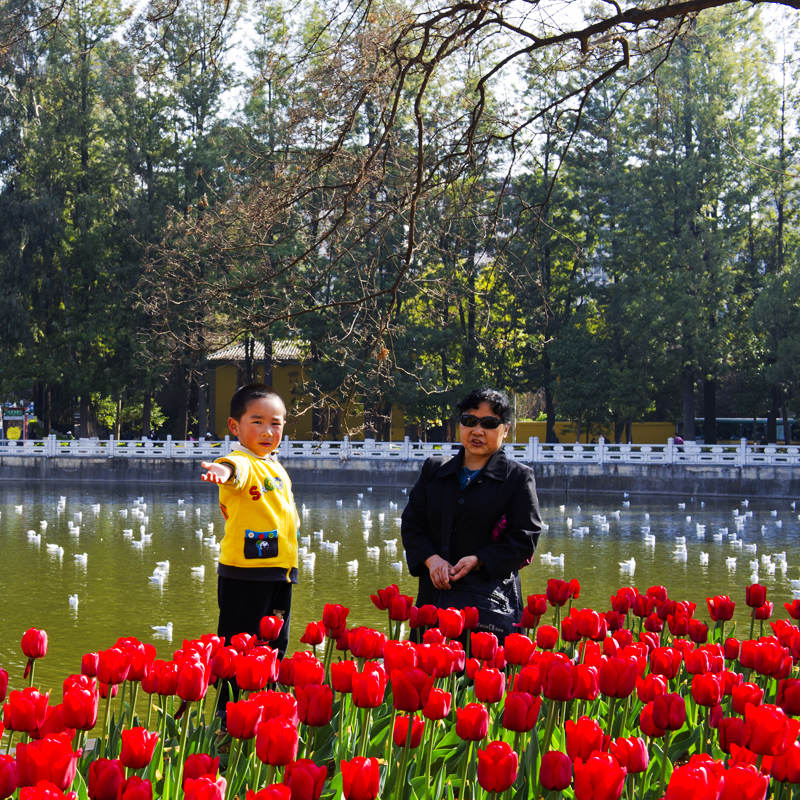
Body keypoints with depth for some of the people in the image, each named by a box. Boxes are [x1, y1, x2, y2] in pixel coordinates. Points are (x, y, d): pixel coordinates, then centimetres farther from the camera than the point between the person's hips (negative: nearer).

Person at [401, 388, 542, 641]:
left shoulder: (519, 477, 7)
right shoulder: (433, 469, 18)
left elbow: (525, 538, 1)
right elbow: (411, 523, 15)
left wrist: (478, 561, -12)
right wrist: (432, 559, -5)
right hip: (433, 596, 4)